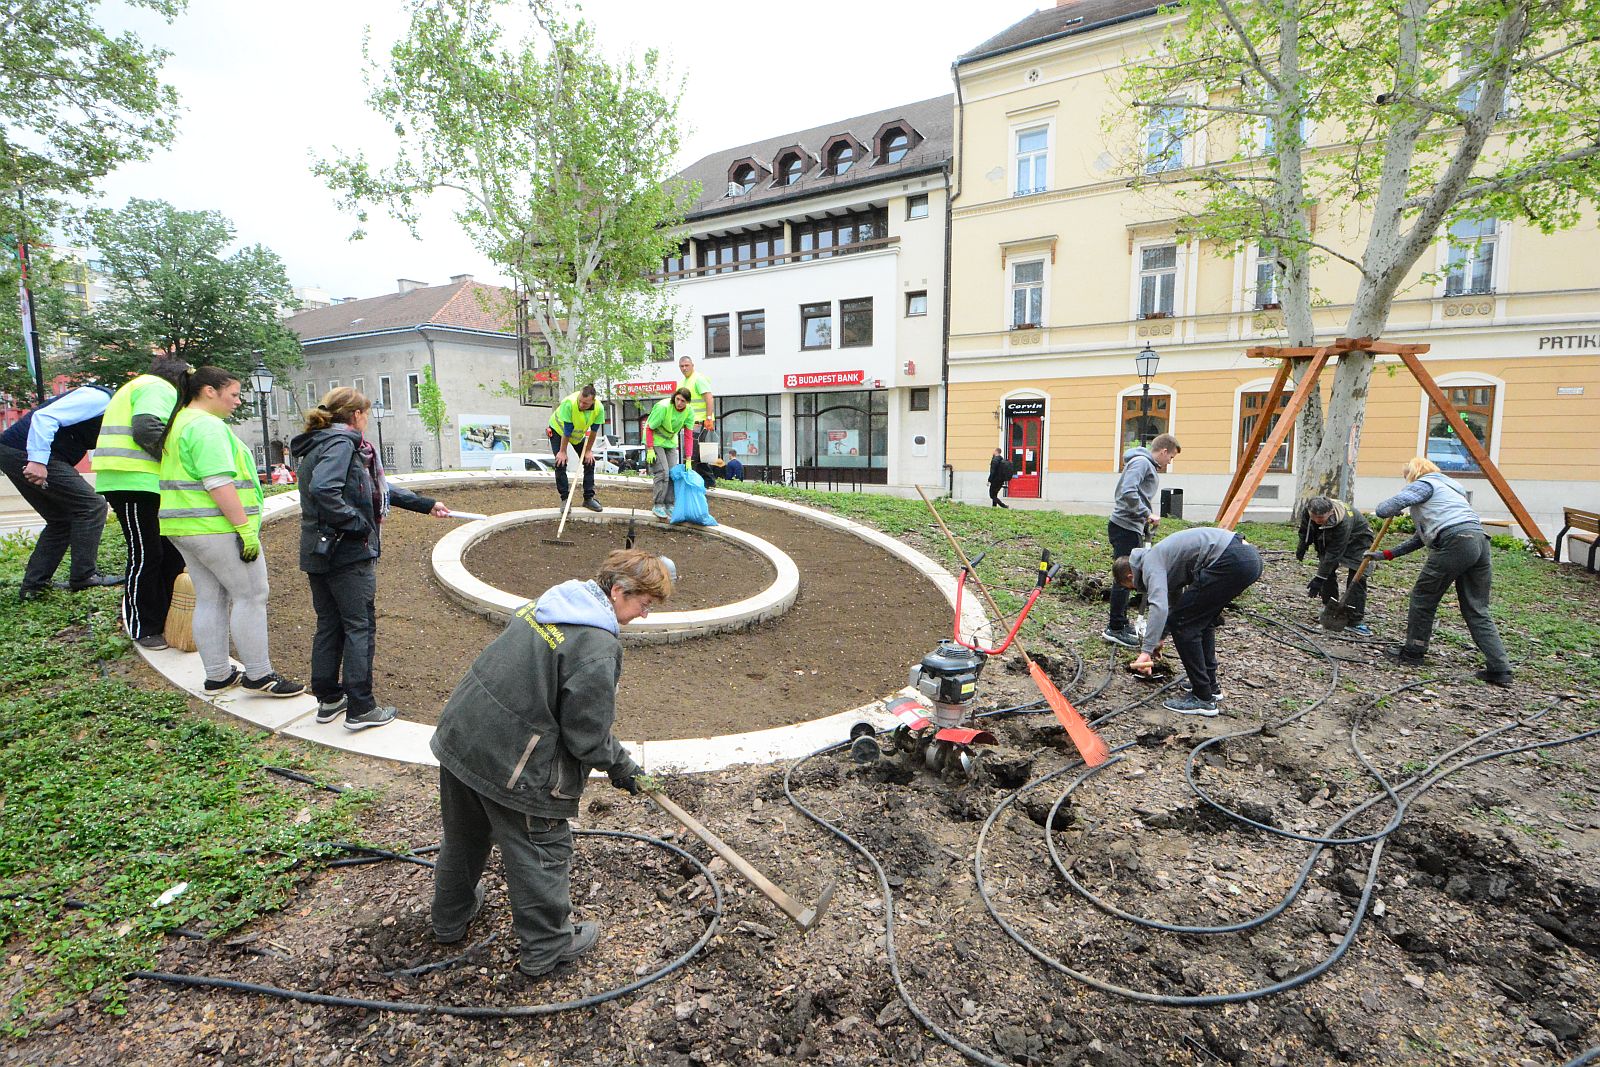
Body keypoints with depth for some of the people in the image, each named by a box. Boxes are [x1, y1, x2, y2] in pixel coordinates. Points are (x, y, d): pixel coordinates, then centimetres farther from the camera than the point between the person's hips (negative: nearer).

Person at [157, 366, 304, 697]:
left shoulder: (180, 423, 19)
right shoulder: (208, 426, -15)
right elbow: (219, 483, -23)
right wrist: (245, 528, -22)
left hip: (184, 528, 10)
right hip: (216, 528, -10)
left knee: (210, 599, 13)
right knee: (251, 596, -4)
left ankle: (217, 675, 19)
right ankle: (259, 676, 1)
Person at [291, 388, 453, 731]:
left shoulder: (321, 443, 16)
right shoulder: (341, 443, -14)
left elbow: (378, 487, 20)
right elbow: (323, 489, -33)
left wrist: (426, 504, 23)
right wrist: (356, 523, -20)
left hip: (317, 553, 9)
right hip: (347, 552, -9)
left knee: (329, 625, 17)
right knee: (360, 626, 0)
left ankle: (328, 699, 27)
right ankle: (361, 708, 7)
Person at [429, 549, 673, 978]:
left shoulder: (550, 600, 2)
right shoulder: (599, 647, -25)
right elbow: (587, 736, -20)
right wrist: (621, 765, 0)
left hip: (459, 736, 9)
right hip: (512, 766, -9)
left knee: (463, 837, 29)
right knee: (542, 852, 13)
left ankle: (450, 918, 53)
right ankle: (547, 946, 32)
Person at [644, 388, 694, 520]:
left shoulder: (689, 412, -13)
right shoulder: (663, 407, -28)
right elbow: (649, 428, -21)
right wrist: (650, 450, -24)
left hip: (671, 442, 6)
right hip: (655, 441, -6)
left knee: (673, 473, 4)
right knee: (662, 472, -14)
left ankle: (669, 505, 13)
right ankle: (657, 506, -6)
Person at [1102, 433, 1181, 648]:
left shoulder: (1150, 467, 20)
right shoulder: (1141, 462, -12)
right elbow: (1128, 493, -25)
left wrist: (1145, 530, 15)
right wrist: (1147, 515, -17)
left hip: (1133, 528, 10)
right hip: (1124, 527, -10)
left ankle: (1121, 622, 26)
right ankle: (1115, 629, -2)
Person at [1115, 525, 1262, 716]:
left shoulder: (1150, 565, -1)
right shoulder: (1160, 557, 28)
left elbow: (1159, 607, -19)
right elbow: (1173, 603, 43)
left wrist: (1146, 650, -20)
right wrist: (1159, 638, 53)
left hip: (1231, 561, -10)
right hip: (1250, 557, 10)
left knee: (1183, 624, -1)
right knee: (1202, 620, 25)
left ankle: (1203, 698, 5)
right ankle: (1210, 685, 32)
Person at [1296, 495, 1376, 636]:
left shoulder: (1343, 522, -42)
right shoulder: (1307, 512, -26)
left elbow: (1334, 553, -39)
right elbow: (1305, 531, -1)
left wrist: (1319, 578, -37)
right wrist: (1301, 549, 12)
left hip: (1357, 539, -6)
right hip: (1329, 539, 6)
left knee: (1357, 577, -16)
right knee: (1327, 572, 0)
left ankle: (1355, 620, -15)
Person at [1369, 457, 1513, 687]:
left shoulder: (1424, 484, 7)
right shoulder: (1447, 487, 35)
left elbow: (1384, 509, -8)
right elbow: (1423, 536, 34)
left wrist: (1387, 510, 18)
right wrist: (1387, 554, 34)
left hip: (1455, 542, -9)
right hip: (1479, 540, 9)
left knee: (1423, 597, 6)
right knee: (1477, 611, 9)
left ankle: (1412, 652, 15)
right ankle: (1500, 669, 3)